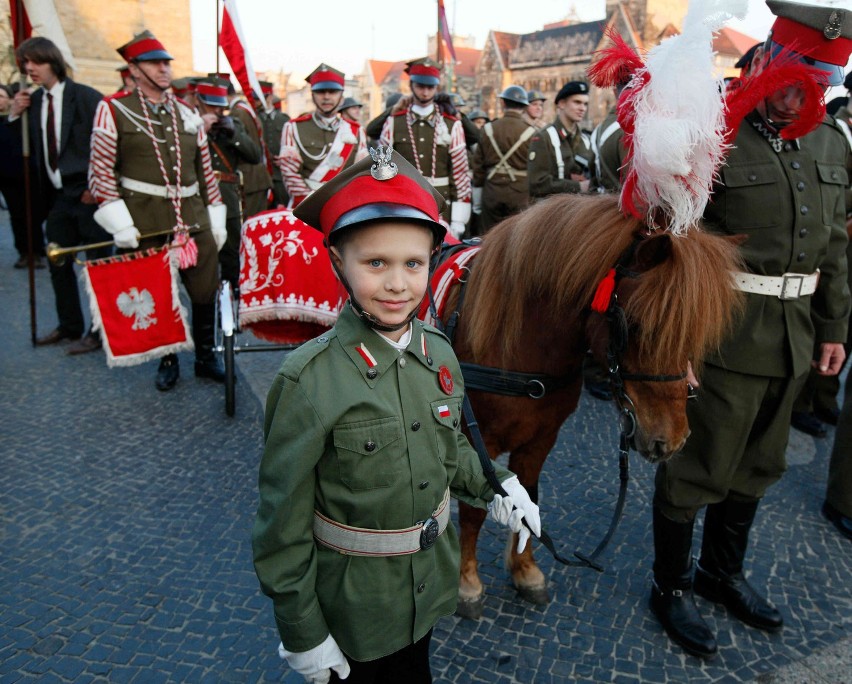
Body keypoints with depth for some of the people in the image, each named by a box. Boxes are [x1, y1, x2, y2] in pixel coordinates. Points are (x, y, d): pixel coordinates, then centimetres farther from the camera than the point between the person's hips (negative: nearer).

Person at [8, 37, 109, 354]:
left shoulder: (86, 97, -9)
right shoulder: (33, 101, 10)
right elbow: (30, 147, 12)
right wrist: (15, 117, -2)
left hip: (89, 194, -7)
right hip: (58, 196, 7)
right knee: (58, 263, 13)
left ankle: (99, 332, 12)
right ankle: (69, 325, 29)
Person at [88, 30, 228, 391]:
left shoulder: (188, 114, 14)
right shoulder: (113, 110, 1)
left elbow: (205, 170, 16)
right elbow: (101, 171, -3)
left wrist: (216, 218, 10)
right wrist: (120, 224, -11)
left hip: (193, 217, 3)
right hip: (145, 222, -3)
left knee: (206, 291, 4)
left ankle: (206, 357, 22)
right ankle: (167, 360, 23)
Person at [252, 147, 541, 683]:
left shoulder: (439, 353, -10)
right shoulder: (309, 379, -26)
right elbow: (284, 523, -17)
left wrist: (494, 485, -4)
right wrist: (301, 633, -11)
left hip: (429, 587, 5)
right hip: (352, 603, -4)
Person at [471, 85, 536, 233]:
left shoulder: (488, 130, 4)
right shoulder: (530, 132, -5)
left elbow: (478, 167, 7)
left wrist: (477, 203, 14)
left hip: (492, 194, 3)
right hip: (521, 194, -3)